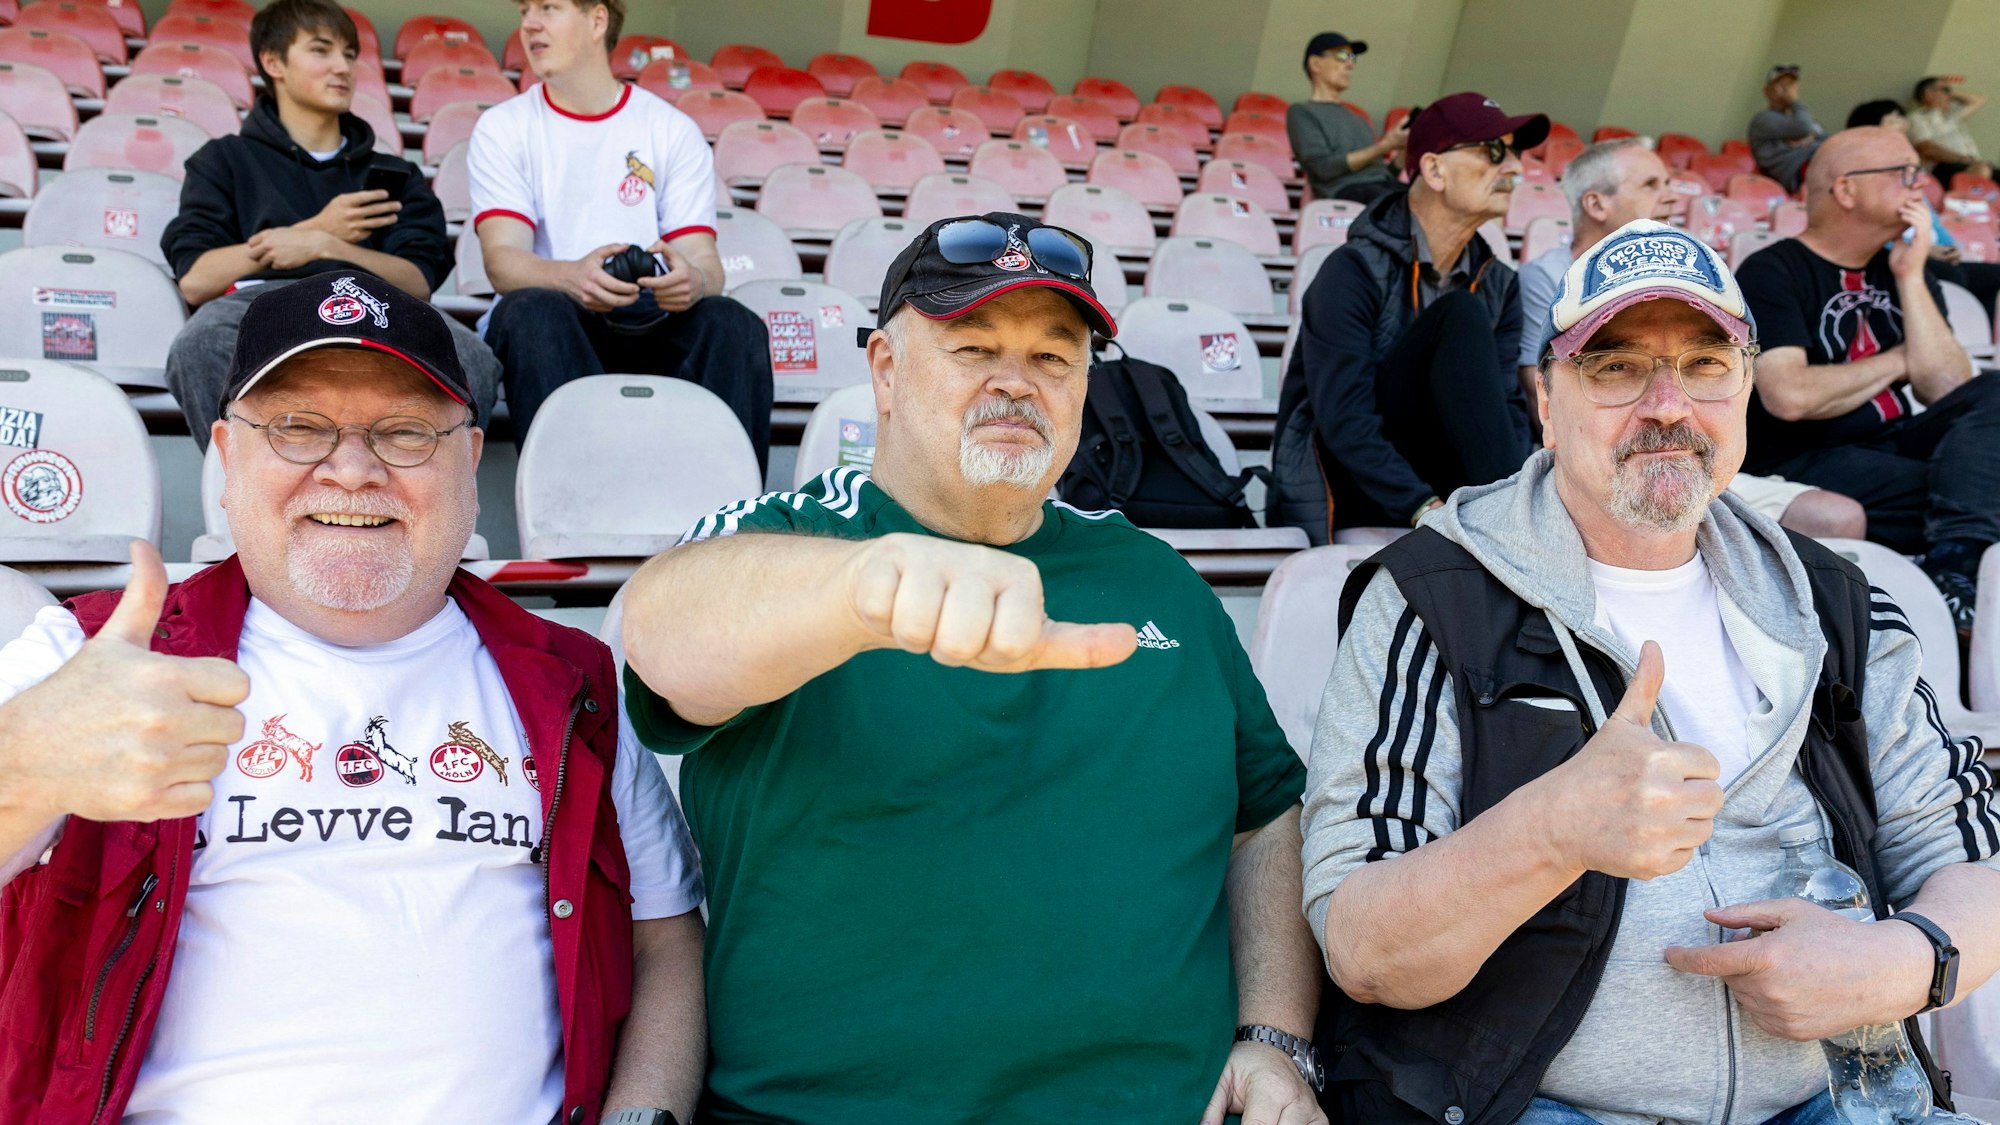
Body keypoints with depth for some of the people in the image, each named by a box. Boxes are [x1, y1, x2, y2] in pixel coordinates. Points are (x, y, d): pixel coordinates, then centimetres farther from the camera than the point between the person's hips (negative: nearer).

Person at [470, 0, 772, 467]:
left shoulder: (674, 130, 11)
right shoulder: (503, 127, 9)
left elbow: (703, 261, 1)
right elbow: (502, 259, -6)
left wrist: (693, 279, -26)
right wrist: (571, 277, -30)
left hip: (653, 328, 1)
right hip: (553, 325, 0)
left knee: (734, 323, -29)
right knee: (532, 310, -34)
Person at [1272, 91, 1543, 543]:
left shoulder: (1497, 284, 8)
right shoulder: (1354, 272, -13)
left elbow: (1508, 404, -3)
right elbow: (1343, 420, -23)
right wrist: (1426, 507, -35)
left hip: (1429, 472, 6)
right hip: (1338, 485, -5)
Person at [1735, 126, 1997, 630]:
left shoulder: (1905, 272, 14)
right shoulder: (1773, 273, -6)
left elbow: (1947, 392, 0)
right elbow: (1790, 397, -22)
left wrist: (1911, 278, -3)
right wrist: (1898, 361, -5)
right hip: (1801, 466, -7)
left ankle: (1957, 569, -33)